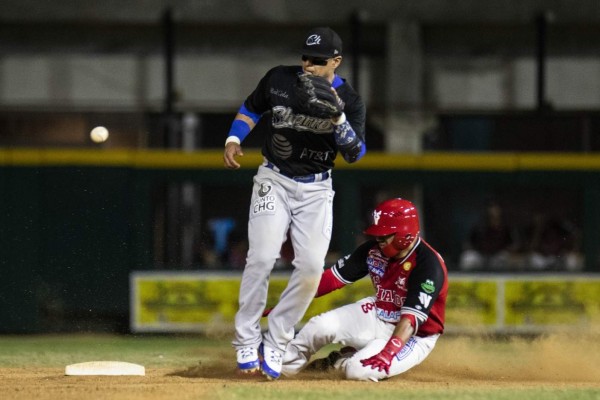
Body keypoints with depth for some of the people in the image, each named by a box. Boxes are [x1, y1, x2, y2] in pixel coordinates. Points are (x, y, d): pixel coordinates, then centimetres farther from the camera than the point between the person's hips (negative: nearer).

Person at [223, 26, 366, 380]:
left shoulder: (349, 101, -8)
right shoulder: (279, 79, -5)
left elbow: (356, 154, -15)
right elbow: (251, 109, 12)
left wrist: (337, 117, -29)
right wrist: (233, 140, -4)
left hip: (316, 189, 1)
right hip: (274, 181, -1)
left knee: (311, 267, -10)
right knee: (261, 258, -16)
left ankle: (274, 343, 3)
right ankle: (247, 341, -7)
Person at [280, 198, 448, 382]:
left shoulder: (428, 265, -28)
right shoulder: (374, 250, -8)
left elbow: (412, 317, -35)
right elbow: (335, 276, -4)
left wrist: (389, 351, -48)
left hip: (413, 336, -6)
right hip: (376, 315, 6)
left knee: (360, 370, -29)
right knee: (320, 326, -16)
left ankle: (343, 361, 7)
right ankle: (282, 365, 6)